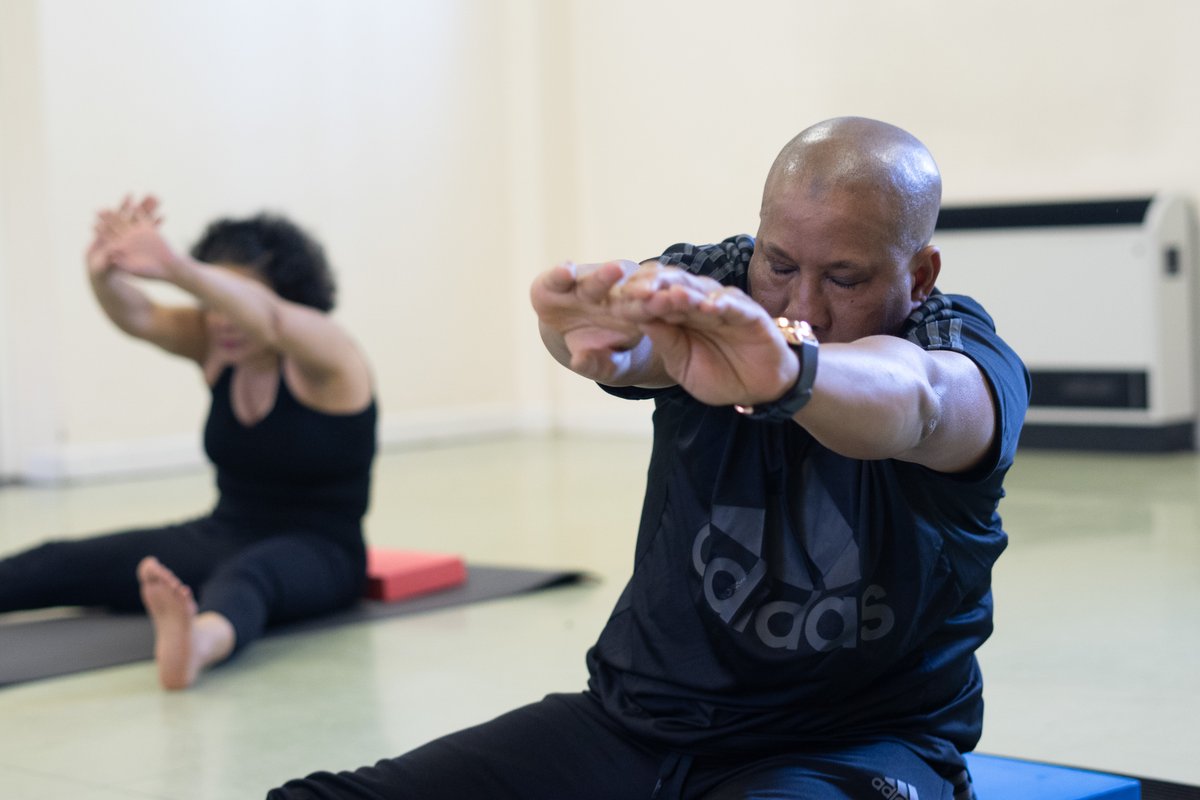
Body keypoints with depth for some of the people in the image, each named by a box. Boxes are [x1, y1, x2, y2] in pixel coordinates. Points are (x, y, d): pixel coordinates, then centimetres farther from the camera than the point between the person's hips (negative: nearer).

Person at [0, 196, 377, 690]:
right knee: (63, 564, -10)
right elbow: (137, 317, -17)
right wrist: (104, 273, -41)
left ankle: (196, 643, -73)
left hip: (315, 552, -7)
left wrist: (176, 269, -54)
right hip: (226, 534, 7)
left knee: (246, 573, -42)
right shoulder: (213, 344, 3)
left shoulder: (325, 357, -14)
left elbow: (267, 318, -36)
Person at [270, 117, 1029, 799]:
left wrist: (787, 371, -62)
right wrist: (600, 324, -54)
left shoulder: (964, 357, -12)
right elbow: (639, 341, -29)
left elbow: (911, 402, -39)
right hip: (638, 715, 3)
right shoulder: (710, 285, -4)